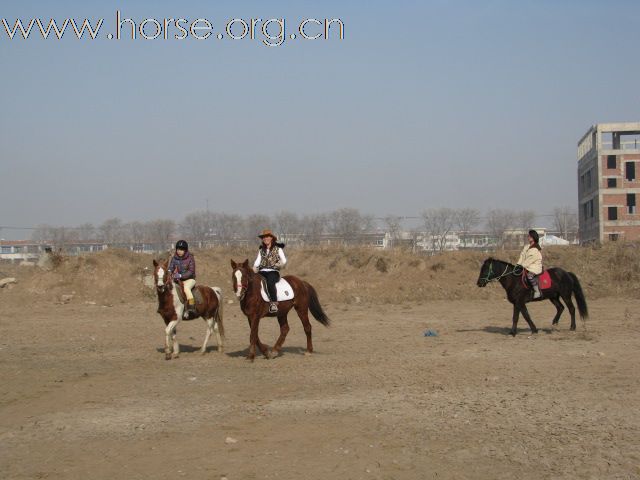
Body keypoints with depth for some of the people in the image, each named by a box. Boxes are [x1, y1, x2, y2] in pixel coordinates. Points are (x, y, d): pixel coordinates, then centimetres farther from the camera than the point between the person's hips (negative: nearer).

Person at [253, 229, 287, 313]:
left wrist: (282, 264, -21)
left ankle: (274, 303, -39)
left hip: (273, 272, -4)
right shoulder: (261, 250, 19)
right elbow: (257, 261, 12)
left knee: (270, 282, -37)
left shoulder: (278, 249, 8)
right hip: (262, 271, 4)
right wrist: (254, 268, -7)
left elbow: (284, 260, 1)